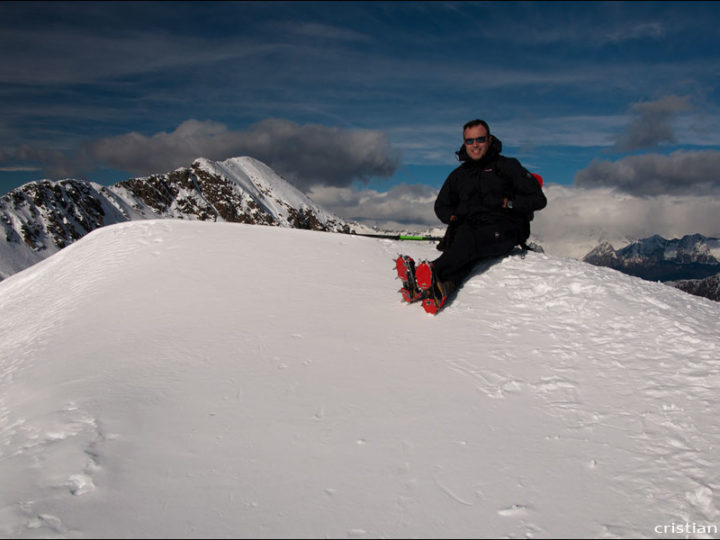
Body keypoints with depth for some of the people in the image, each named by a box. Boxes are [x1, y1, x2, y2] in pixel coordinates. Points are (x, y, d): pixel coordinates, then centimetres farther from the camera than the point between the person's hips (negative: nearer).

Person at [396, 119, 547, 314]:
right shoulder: (459, 175, 23)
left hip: (503, 231, -2)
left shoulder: (507, 166, 12)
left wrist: (507, 203, -8)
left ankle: (432, 271, -58)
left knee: (468, 239, -37)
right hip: (469, 228, 3)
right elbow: (441, 205, 34)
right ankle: (442, 286, -63)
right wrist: (452, 216, 11)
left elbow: (539, 199, 7)